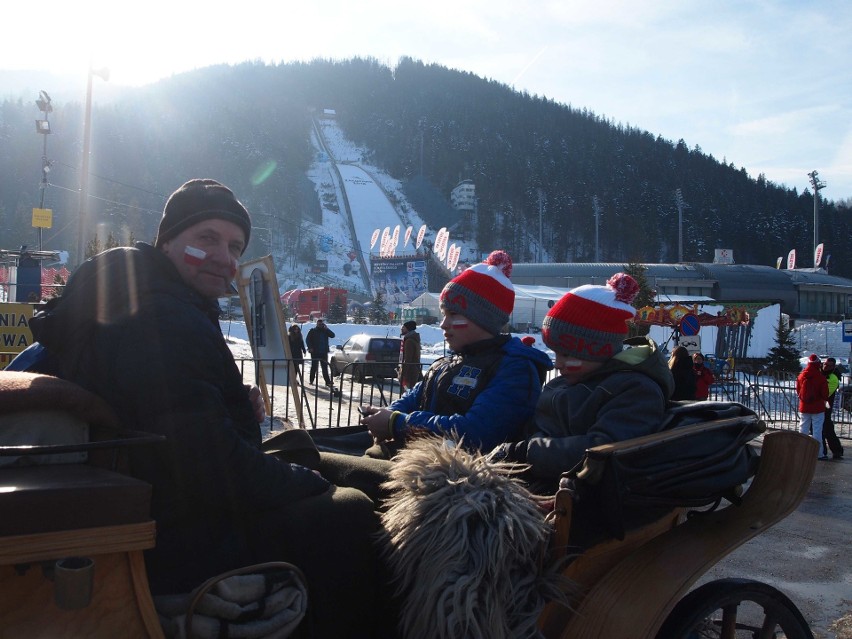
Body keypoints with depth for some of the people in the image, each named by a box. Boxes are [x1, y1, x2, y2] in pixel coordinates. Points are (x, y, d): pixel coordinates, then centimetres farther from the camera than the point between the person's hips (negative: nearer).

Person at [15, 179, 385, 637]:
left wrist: (237, 408, 1)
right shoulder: (167, 323, -23)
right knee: (352, 515, -8)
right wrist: (313, 484, -13)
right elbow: (216, 472, -27)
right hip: (176, 545, -11)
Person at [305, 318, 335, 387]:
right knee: (314, 367, 8)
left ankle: (328, 382, 0)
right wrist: (310, 348, -13)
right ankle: (312, 380, 18)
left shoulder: (325, 331, 7)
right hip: (315, 352, -2)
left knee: (325, 367, 2)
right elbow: (308, 340, -1)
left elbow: (332, 335, -7)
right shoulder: (313, 331, 0)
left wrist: (326, 328, -13)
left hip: (324, 352, 2)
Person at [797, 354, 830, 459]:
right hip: (818, 408, -4)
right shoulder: (821, 377, -15)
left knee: (803, 429, 13)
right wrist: (824, 400, 10)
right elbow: (825, 393, -11)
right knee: (817, 431, 1)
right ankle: (819, 453, 4)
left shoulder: (801, 376, -2)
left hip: (804, 407, 4)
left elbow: (798, 390, 8)